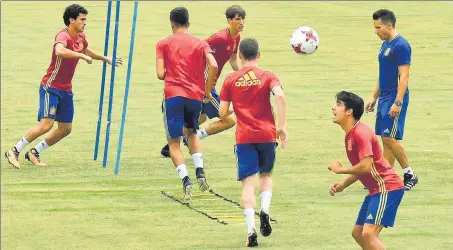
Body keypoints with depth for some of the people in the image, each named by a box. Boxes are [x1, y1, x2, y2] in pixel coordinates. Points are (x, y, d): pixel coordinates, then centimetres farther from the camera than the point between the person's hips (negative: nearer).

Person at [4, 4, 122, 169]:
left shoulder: (80, 37, 8)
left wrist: (106, 59, 35)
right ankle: (14, 151, -6)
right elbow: (60, 51, -44)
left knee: (65, 129, 8)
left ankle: (34, 153, 20)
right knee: (46, 124, -18)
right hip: (51, 87, -9)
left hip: (66, 90, 9)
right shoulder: (63, 36, -20)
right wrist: (83, 56, -40)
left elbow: (86, 50, 32)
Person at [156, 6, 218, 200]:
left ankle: (186, 180, -16)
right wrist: (207, 91, 3)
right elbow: (213, 66, -7)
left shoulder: (163, 44, 6)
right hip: (196, 95, 3)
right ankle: (200, 171, 7)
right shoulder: (200, 44, 10)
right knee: (192, 132, 28)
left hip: (173, 95, -3)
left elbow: (160, 74, -4)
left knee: (174, 142, 5)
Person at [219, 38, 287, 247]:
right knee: (266, 174, 22)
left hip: (244, 137, 0)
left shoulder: (231, 80, 4)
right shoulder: (268, 77, 1)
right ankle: (265, 210, -4)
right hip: (267, 134, 0)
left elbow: (223, 114, 3)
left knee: (248, 182, -1)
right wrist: (282, 126, -16)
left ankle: (251, 228, -15)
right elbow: (280, 96, -19)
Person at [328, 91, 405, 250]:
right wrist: (342, 186, 9)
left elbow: (366, 166, -26)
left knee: (368, 234, -20)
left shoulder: (361, 133, -18)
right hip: (376, 190, 11)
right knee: (357, 233, 16)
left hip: (387, 188, -11)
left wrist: (340, 169, -12)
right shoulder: (350, 135, 14)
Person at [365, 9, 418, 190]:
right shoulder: (385, 45, 14)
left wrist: (398, 102, -24)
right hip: (384, 98, 9)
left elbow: (404, 76, -19)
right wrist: (374, 97, 22)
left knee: (389, 138, -11)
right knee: (385, 139, 9)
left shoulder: (401, 46, -15)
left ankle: (410, 175, 0)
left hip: (395, 99, -9)